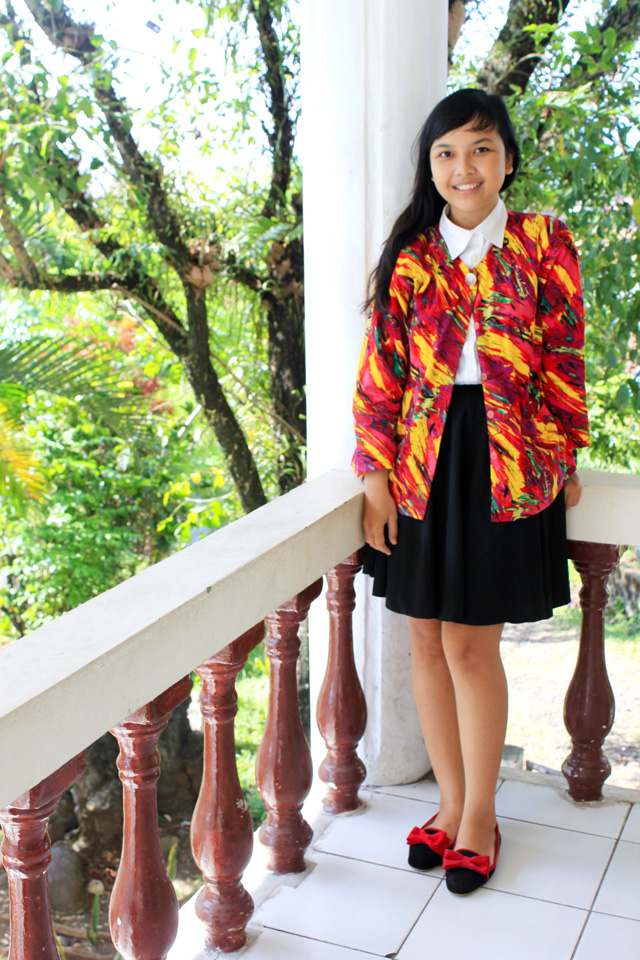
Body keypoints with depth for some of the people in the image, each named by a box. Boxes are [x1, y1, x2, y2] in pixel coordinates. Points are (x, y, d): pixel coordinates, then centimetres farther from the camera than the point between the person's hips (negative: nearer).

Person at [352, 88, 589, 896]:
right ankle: (451, 803, 27)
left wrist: (563, 463, 0)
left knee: (470, 644, 0)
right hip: (423, 462, 3)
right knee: (427, 641, 8)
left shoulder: (543, 245, 0)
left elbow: (563, 363, 1)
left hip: (504, 463, -3)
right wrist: (376, 472, -3)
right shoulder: (409, 255, 5)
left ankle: (479, 816, 21)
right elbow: (381, 368, 2)